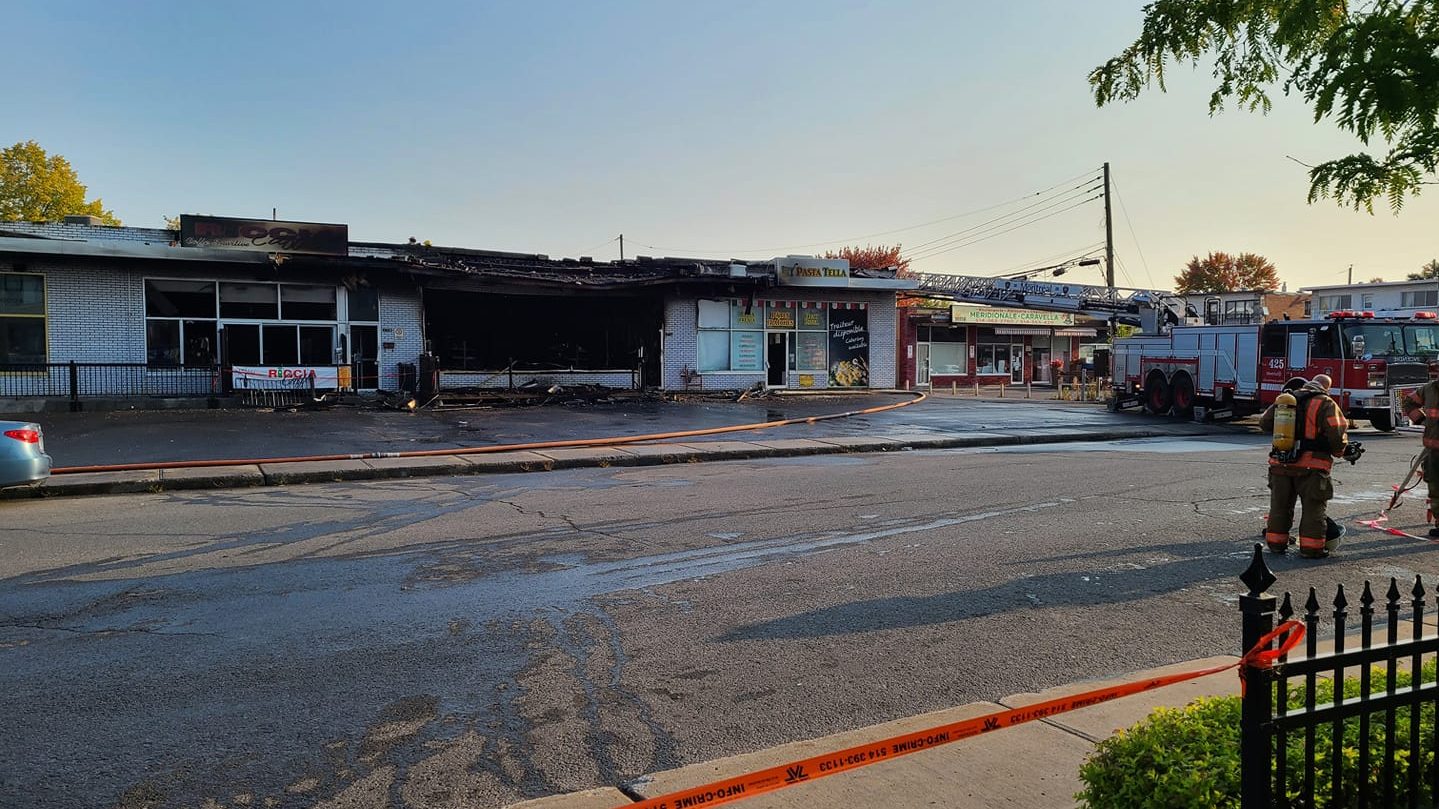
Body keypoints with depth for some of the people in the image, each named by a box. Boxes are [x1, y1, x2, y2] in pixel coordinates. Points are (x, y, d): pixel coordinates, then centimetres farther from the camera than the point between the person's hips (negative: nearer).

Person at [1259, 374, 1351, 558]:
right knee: (1313, 508, 7)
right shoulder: (1326, 404, -6)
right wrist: (1339, 452, 4)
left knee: (1280, 505, 15)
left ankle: (1276, 543, 21)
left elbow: (1264, 423, 14)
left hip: (1280, 464, 4)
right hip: (1311, 467, -4)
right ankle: (1311, 547, 9)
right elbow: (1336, 433, -14)